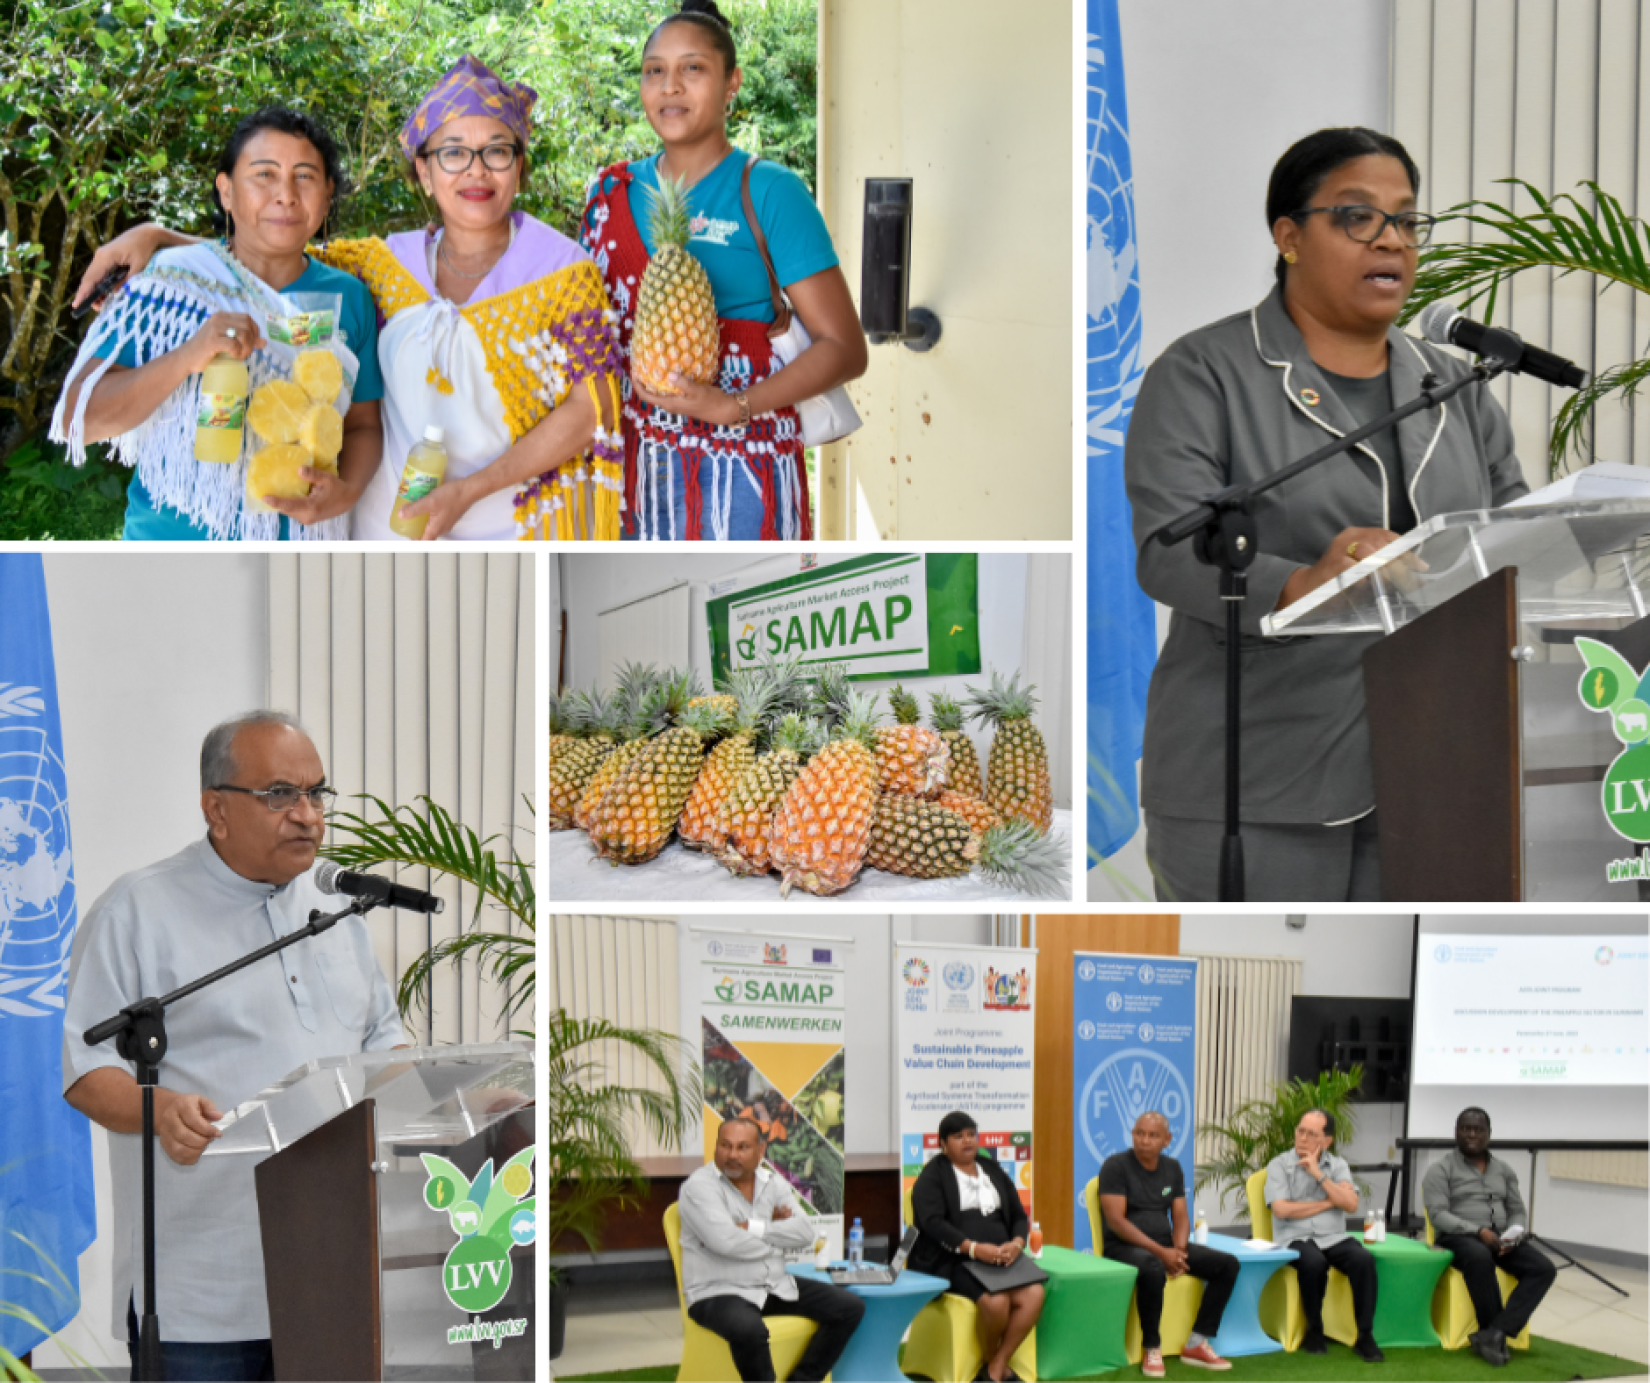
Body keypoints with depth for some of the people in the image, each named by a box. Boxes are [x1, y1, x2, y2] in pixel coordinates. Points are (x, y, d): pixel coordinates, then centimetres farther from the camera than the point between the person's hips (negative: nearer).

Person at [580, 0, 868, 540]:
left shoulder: (769, 193, -3)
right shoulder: (611, 194, 12)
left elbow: (844, 348, -7)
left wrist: (734, 406, -19)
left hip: (737, 471, -4)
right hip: (633, 465, 4)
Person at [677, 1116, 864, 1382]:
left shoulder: (773, 1183, 10)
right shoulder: (699, 1187, -9)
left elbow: (804, 1233, -3)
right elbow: (726, 1242, -23)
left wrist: (753, 1228, -14)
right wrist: (775, 1230, -6)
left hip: (776, 1287, 7)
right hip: (717, 1293, -7)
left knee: (850, 1307, -2)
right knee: (749, 1330, -40)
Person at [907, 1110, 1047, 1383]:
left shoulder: (993, 1170, 22)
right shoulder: (933, 1176, 4)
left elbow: (1019, 1215, 20)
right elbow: (933, 1222, -11)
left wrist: (1017, 1243, -5)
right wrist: (974, 1248, -24)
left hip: (1000, 1257, 6)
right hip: (952, 1261, -5)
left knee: (1034, 1294, -25)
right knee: (996, 1301, -33)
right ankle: (989, 1359, -4)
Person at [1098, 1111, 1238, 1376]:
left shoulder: (1172, 1168, 11)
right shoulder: (1116, 1166, -8)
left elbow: (1180, 1218, 11)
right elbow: (1116, 1220, -16)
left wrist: (1178, 1251, -12)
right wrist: (1160, 1252, -23)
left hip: (1165, 1246, 7)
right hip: (1124, 1246, -7)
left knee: (1227, 1265, -8)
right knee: (1152, 1268, -41)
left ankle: (1196, 1343, -5)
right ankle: (1151, 1349, -23)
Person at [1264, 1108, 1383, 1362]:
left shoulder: (1338, 1165, 13)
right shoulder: (1279, 1165, 5)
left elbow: (1351, 1204, -3)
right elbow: (1282, 1209, -9)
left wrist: (1319, 1174, -9)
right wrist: (1327, 1203, -3)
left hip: (1334, 1237, 3)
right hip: (1296, 1239, -3)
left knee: (1363, 1259, -29)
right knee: (1314, 1262, -37)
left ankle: (1365, 1336, -22)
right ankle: (1314, 1331, -14)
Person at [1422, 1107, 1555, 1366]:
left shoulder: (1504, 1170, 18)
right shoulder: (1441, 1170, 2)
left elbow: (1517, 1211, 17)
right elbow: (1438, 1214, -9)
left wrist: (1513, 1236, -7)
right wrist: (1478, 1231, -22)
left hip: (1500, 1238, 5)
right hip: (1458, 1238, -5)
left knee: (1544, 1268, -23)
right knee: (1481, 1258, -41)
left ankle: (1493, 1334, -35)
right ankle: (1498, 1337, -29)